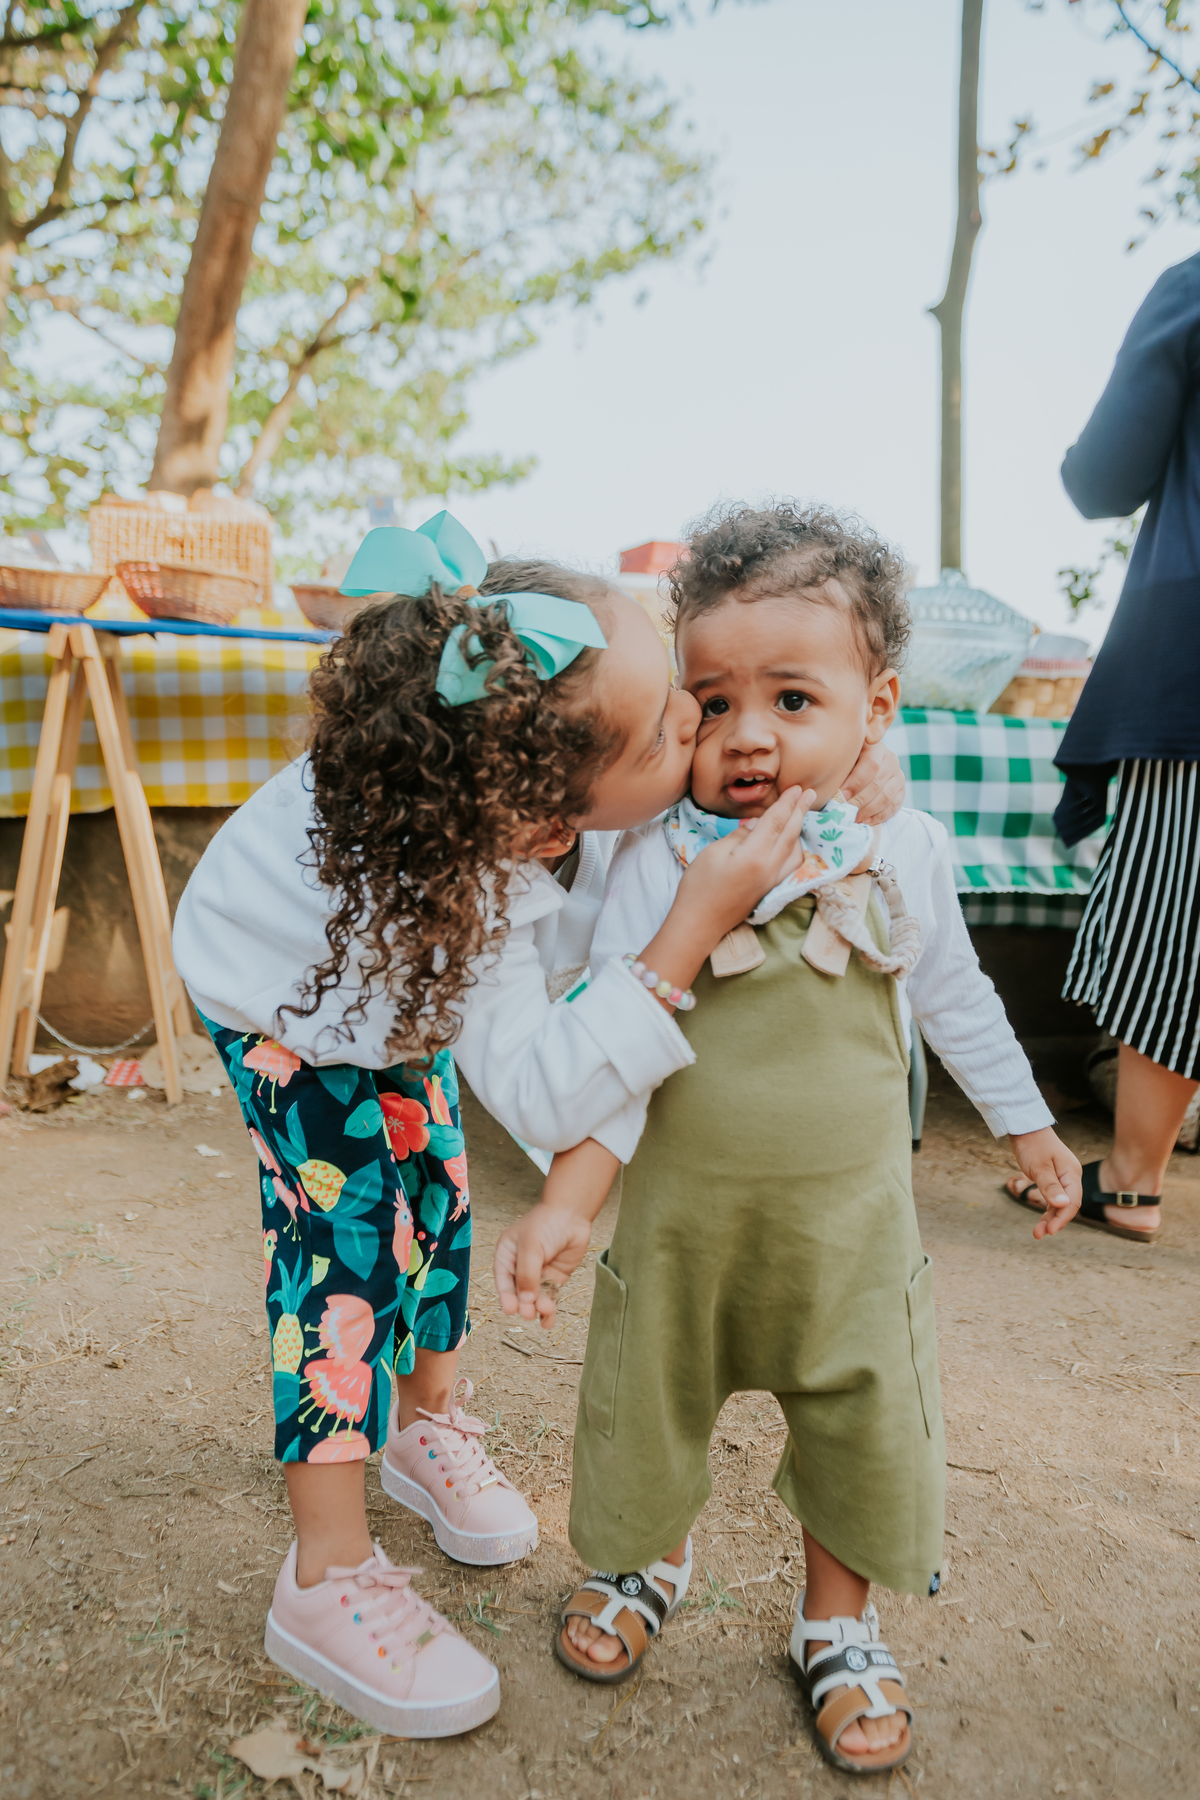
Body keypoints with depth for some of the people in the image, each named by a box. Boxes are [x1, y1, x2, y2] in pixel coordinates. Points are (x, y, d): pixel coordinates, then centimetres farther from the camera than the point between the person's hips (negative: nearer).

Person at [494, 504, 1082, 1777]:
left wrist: (1028, 1127, 18)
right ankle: (653, 1564, 50)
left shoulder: (905, 852, -7)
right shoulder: (661, 860, -17)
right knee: (654, 1407, 18)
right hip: (683, 1212, -1)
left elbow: (956, 999, 9)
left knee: (864, 1434, 15)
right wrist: (566, 1201, -23)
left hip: (851, 1219, 2)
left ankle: (837, 1627, 44)